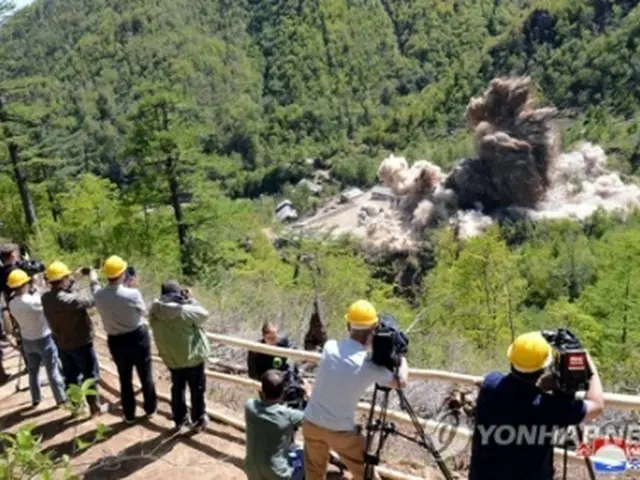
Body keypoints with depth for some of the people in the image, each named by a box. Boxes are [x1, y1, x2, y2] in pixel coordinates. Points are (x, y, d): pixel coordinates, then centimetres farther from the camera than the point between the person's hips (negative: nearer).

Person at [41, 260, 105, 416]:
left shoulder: (46, 297, -10)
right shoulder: (70, 299, -33)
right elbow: (93, 299, -24)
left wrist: (74, 279, 7)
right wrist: (94, 281, -11)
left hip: (62, 344, 7)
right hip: (81, 344, -7)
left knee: (70, 376, 21)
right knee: (90, 376, 12)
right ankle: (95, 407, 23)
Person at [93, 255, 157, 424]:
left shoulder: (98, 296, -15)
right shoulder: (132, 294, -24)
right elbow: (143, 311, -7)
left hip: (116, 341, 3)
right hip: (138, 337, -2)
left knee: (125, 378, 18)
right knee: (145, 375, 17)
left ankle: (129, 415, 30)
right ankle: (150, 409, 33)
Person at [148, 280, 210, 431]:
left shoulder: (155, 312, -11)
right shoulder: (185, 311, -26)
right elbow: (204, 315, -11)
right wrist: (191, 299, -4)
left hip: (171, 358, 5)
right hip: (192, 357, -4)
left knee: (177, 388, 23)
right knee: (197, 390, 14)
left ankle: (179, 420, 34)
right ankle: (199, 420, 28)